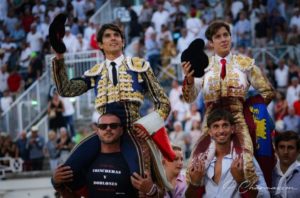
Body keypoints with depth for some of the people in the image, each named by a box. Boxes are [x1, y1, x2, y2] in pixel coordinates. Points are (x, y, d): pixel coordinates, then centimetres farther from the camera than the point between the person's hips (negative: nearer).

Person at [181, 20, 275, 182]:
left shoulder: (246, 63, 9)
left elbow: (267, 92, 15)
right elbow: (190, 98, -3)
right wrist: (189, 79, -21)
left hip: (238, 122, -1)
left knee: (246, 167, -21)